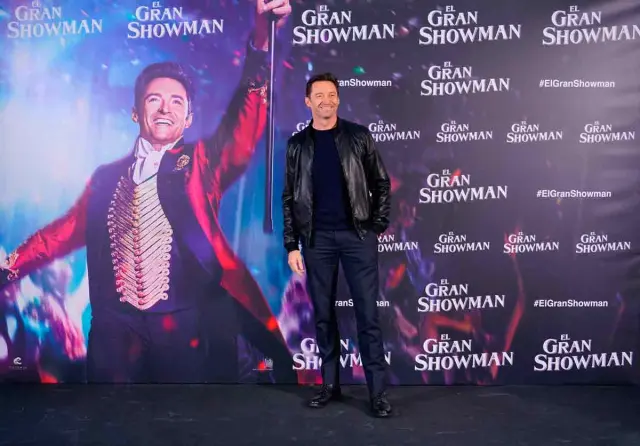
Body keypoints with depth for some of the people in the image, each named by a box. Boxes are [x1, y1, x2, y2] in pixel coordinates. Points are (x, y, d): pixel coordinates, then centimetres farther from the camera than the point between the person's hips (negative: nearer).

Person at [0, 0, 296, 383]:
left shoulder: (203, 164, 3)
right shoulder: (107, 176, 13)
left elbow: (245, 126, -12)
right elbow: (67, 232, 19)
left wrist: (261, 42, -25)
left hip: (186, 329, -3)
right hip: (116, 329, 3)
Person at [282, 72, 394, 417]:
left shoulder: (358, 136, 3)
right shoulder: (297, 144, 6)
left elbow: (381, 182, 5)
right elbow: (289, 198, 6)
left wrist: (378, 224, -3)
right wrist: (292, 245, 0)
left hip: (358, 235, -2)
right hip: (317, 238, 2)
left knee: (367, 313, 0)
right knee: (323, 314, 8)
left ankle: (377, 391, 8)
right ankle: (330, 384, 21)